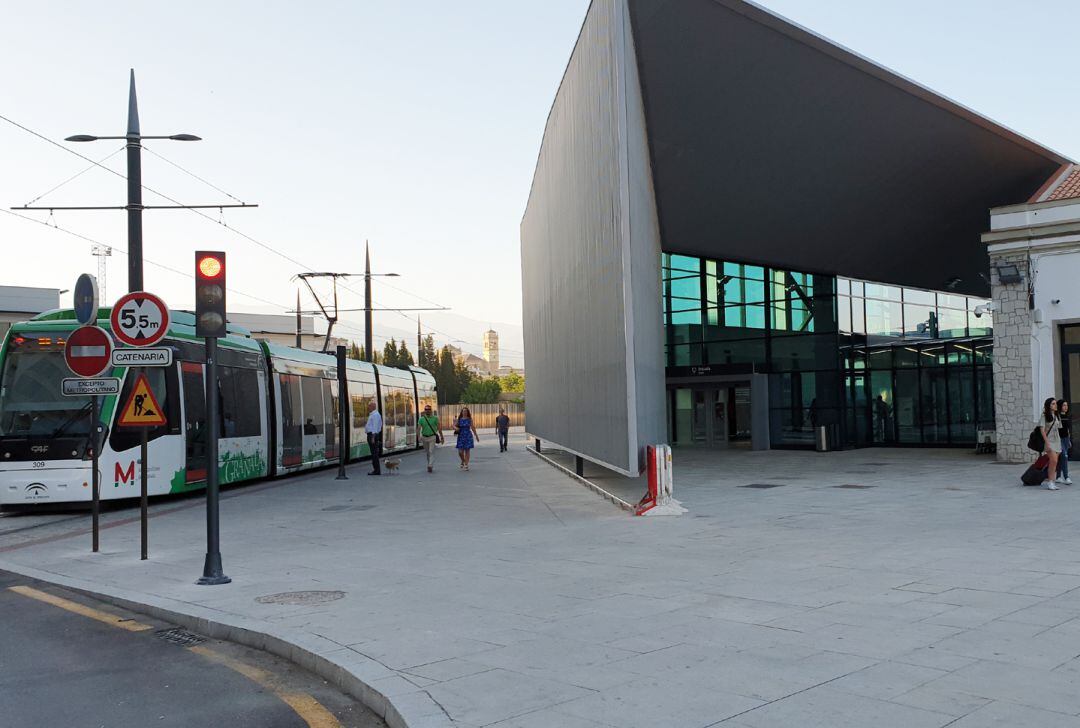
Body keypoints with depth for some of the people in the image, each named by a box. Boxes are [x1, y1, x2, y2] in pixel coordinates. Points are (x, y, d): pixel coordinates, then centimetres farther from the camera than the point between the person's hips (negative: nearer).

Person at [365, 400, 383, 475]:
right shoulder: (371, 414, 18)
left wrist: (373, 437, -22)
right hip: (370, 434, 11)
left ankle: (377, 470, -8)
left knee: (374, 453, -9)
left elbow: (375, 427, -19)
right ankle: (376, 469, 15)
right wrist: (366, 426, 13)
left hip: (373, 434, -11)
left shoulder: (375, 415, -14)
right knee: (373, 453, 11)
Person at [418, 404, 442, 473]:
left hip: (432, 437, -3)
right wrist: (419, 437, -22)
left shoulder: (435, 418, -1)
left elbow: (439, 428, 3)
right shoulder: (421, 419, 2)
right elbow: (419, 428, -6)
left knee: (431, 452, -14)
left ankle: (430, 466, -21)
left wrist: (442, 437, 4)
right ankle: (429, 464, 27)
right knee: (427, 452, 13)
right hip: (424, 437, 3)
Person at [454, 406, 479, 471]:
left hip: (468, 436, 0)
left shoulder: (469, 419, 2)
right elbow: (454, 426, 3)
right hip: (461, 436, 0)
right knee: (460, 452, -3)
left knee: (467, 451, -1)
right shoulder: (459, 419, 3)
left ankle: (466, 465, 5)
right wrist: (456, 428, -20)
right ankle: (463, 461, 26)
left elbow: (473, 428, 7)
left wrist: (476, 436, 10)